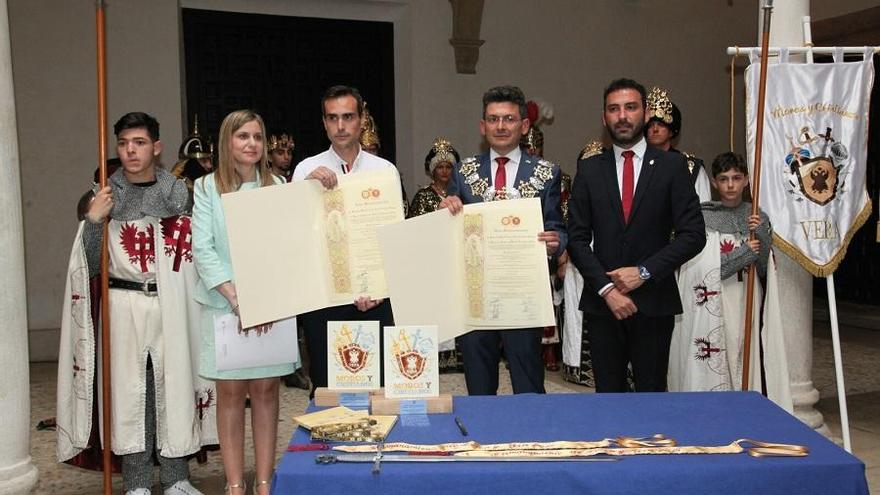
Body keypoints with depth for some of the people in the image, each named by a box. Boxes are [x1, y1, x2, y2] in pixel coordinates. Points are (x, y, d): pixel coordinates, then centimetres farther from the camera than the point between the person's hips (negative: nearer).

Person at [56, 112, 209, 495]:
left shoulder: (177, 190, 5)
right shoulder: (105, 195, 5)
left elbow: (190, 251, 11)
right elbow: (92, 265, 3)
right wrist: (94, 220, -10)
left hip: (171, 302, 0)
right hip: (124, 304, 0)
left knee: (174, 384, 3)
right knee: (129, 388, 3)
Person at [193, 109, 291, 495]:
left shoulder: (277, 186, 6)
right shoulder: (208, 187, 1)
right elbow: (203, 249, -7)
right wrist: (236, 298, -17)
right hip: (224, 304, -1)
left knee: (265, 390, 5)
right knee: (230, 392, 3)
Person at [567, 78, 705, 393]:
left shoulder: (671, 166, 2)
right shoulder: (589, 169, 7)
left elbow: (693, 234, -2)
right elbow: (577, 238, 3)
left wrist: (644, 272, -10)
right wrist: (606, 288, -8)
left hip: (654, 302, -1)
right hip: (602, 302, 1)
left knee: (652, 392, 4)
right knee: (607, 393, 7)